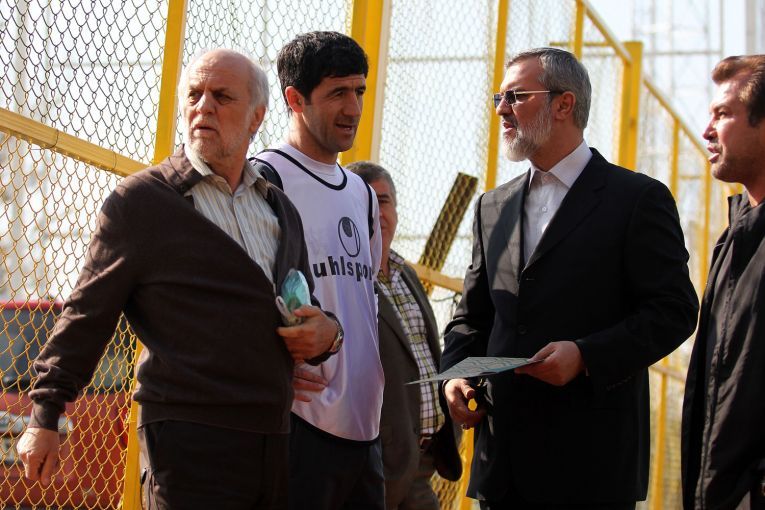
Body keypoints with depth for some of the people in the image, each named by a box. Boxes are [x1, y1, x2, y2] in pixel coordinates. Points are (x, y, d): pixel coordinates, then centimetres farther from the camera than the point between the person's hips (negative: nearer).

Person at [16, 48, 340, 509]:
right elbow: (88, 314, 0)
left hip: (275, 442, 6)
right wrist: (45, 417, -2)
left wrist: (326, 331, 4)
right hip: (188, 437, -6)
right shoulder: (141, 199, 0)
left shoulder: (281, 209, 17)